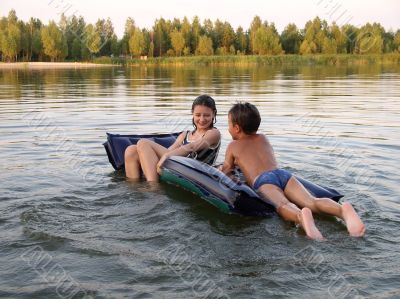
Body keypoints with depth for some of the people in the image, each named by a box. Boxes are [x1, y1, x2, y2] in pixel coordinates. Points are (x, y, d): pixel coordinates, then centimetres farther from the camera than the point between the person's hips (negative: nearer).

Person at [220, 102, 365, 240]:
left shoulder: (233, 146, 23)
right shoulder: (263, 139, 37)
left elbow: (226, 171, 26)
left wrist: (222, 167, 49)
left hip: (263, 180, -4)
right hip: (283, 173, 4)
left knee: (283, 205, -32)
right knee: (312, 201, -19)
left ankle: (301, 216, -67)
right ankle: (343, 210, -49)